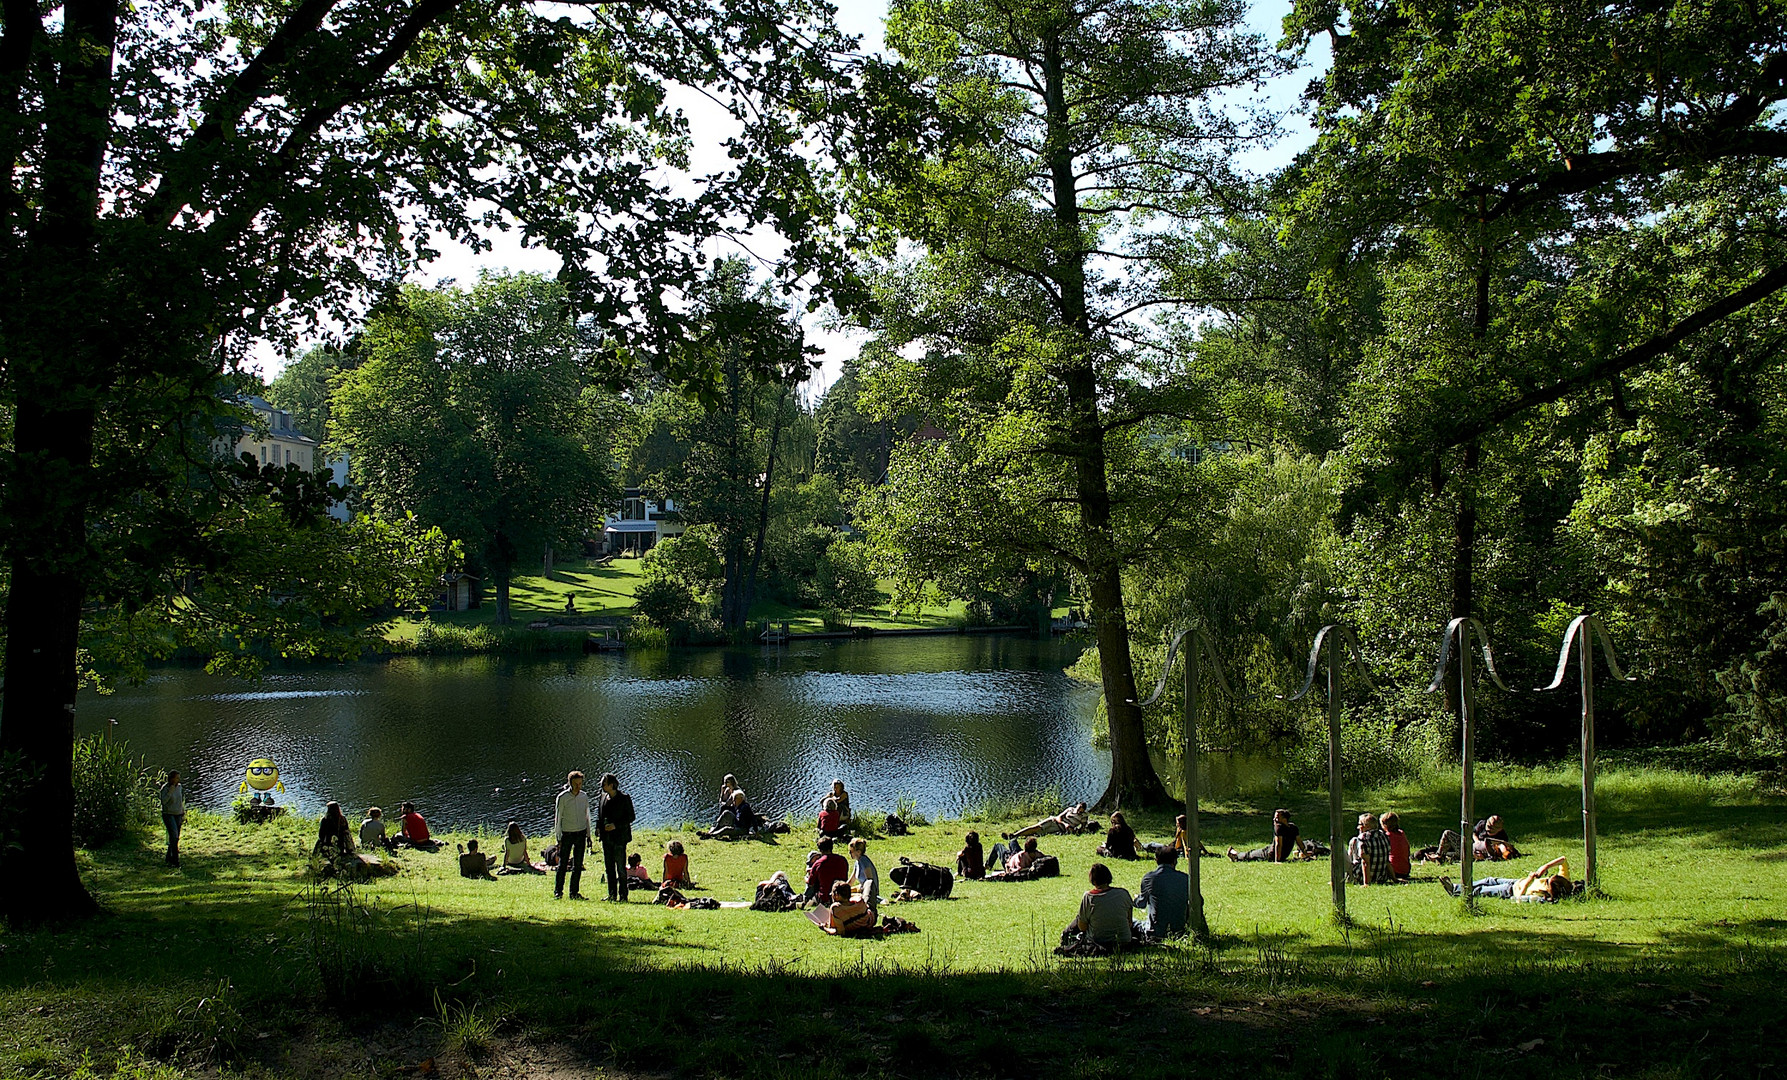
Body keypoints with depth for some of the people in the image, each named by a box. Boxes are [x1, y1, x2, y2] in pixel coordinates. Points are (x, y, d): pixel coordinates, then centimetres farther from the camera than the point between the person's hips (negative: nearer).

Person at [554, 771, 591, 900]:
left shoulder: (584, 796, 6)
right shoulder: (562, 797, -6)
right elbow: (558, 818, -4)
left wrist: (588, 836, 13)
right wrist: (558, 838, -7)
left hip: (581, 833, 3)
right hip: (567, 833, -3)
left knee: (578, 865, 3)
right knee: (563, 864, -4)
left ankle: (574, 892, 9)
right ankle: (558, 892, 4)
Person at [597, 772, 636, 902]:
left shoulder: (624, 798, -10)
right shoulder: (604, 796, 9)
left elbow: (631, 817, -8)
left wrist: (616, 825, -17)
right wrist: (598, 827, 5)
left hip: (619, 837, -7)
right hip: (606, 837, 7)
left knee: (621, 867, -4)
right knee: (608, 867, 11)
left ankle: (623, 895, 2)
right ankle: (612, 894, 19)